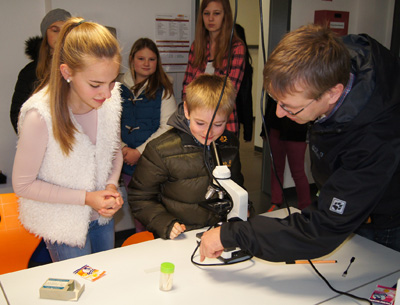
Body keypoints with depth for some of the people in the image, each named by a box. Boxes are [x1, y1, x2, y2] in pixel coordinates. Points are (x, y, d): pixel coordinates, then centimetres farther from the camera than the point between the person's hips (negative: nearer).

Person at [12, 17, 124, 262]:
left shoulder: (110, 98, -15)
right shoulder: (40, 116, -31)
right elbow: (23, 184, -18)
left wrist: (112, 186, -14)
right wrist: (85, 197, -22)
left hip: (102, 215, 5)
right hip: (64, 225, -5)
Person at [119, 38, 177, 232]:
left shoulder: (163, 90, -3)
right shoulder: (120, 88, 8)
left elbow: (167, 128, -9)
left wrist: (139, 151, -13)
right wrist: (122, 148, -8)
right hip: (128, 164, 4)